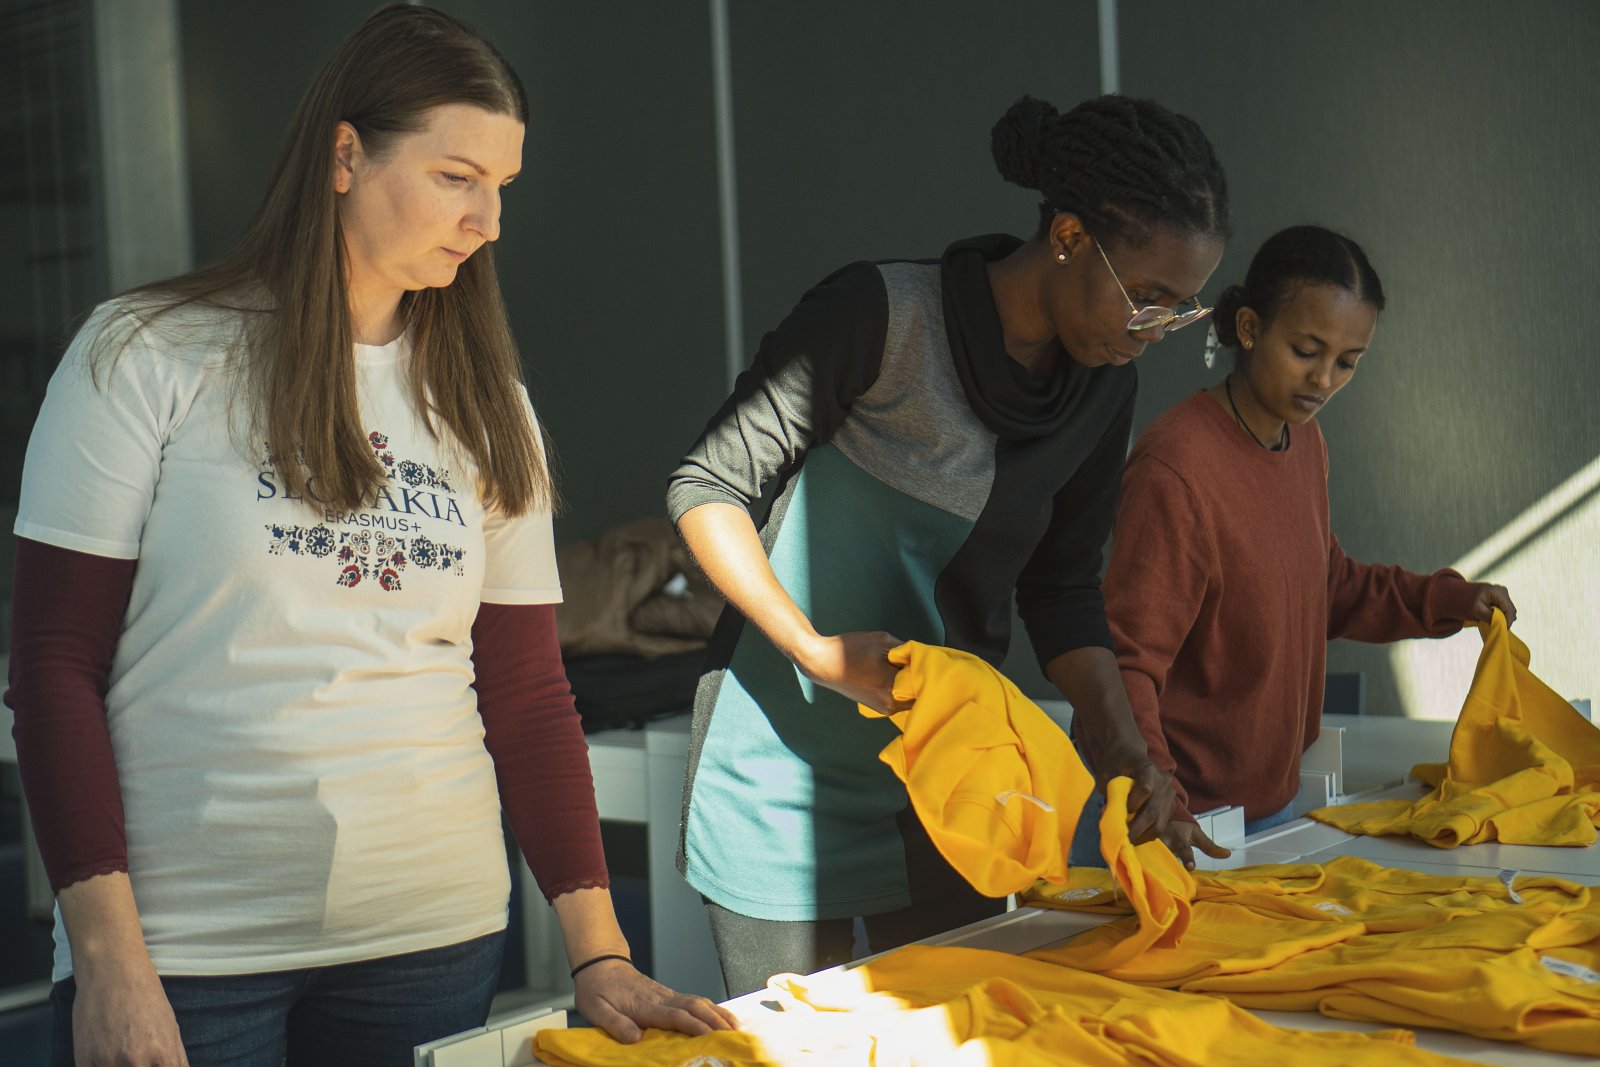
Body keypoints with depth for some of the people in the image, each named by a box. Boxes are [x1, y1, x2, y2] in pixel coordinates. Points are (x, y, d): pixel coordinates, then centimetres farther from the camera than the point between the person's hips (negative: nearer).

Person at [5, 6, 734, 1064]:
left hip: (436, 937, 4)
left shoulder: (485, 402, 7)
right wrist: (108, 958, -11)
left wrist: (600, 954, 0)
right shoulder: (147, 358, -4)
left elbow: (529, 693, 6)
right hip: (186, 946, -3)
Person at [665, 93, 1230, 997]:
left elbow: (1062, 587, 9)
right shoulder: (879, 315, -17)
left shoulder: (1105, 389, 2)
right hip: (790, 744, -5)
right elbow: (707, 488, -12)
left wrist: (1127, 751, -3)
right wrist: (815, 650, -22)